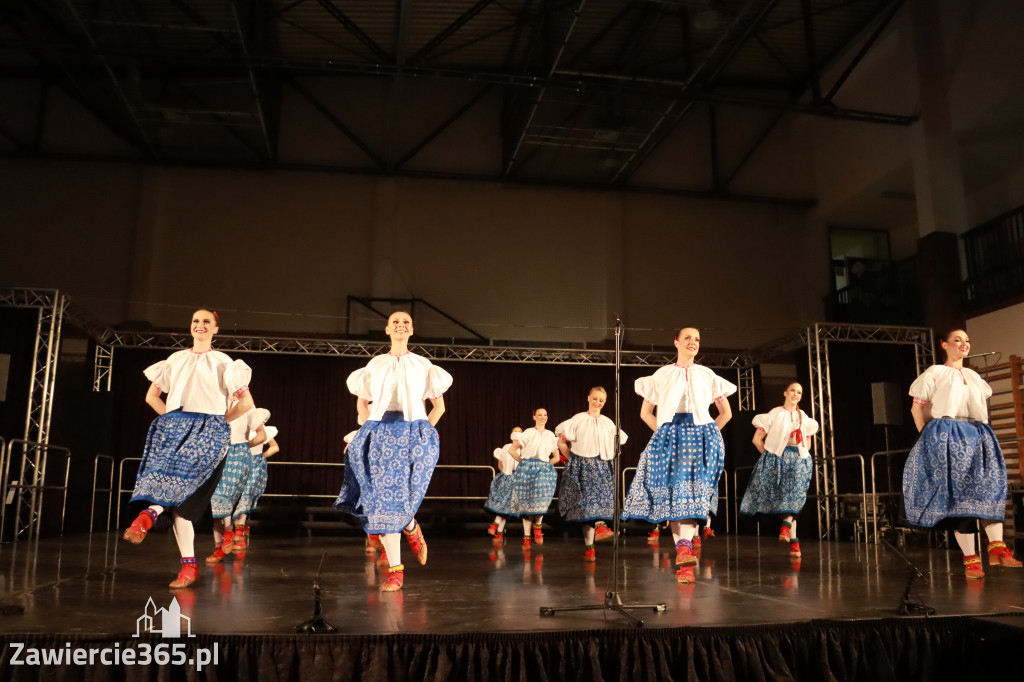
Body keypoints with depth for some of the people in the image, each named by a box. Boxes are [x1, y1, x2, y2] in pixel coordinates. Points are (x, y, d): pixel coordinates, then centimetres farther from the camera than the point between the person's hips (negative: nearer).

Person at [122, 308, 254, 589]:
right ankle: (189, 566, -7)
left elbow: (246, 402, 2)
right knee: (179, 498, -9)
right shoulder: (176, 360, 15)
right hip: (174, 426, 2)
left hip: (207, 430, -2)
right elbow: (151, 395, 23)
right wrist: (169, 417, 9)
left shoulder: (223, 363, 6)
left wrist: (221, 420, -1)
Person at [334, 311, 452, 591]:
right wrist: (370, 429, 9)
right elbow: (361, 402, 22)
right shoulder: (375, 365, 13)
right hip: (380, 436, 2)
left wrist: (424, 432, 2)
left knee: (401, 498, -15)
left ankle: (411, 529, 21)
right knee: (382, 500, -5)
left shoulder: (423, 365, 10)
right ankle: (395, 571, -1)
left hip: (413, 435, -2)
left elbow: (439, 406, 13)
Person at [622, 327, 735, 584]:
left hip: (700, 437, 0)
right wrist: (662, 432, 4)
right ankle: (684, 560, -3)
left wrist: (709, 435, 7)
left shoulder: (707, 375, 12)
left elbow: (726, 412, 17)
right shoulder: (662, 375, 12)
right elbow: (646, 413, 15)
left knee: (692, 492, -16)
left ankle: (684, 547, -24)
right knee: (671, 493, -7)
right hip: (669, 437, 0)